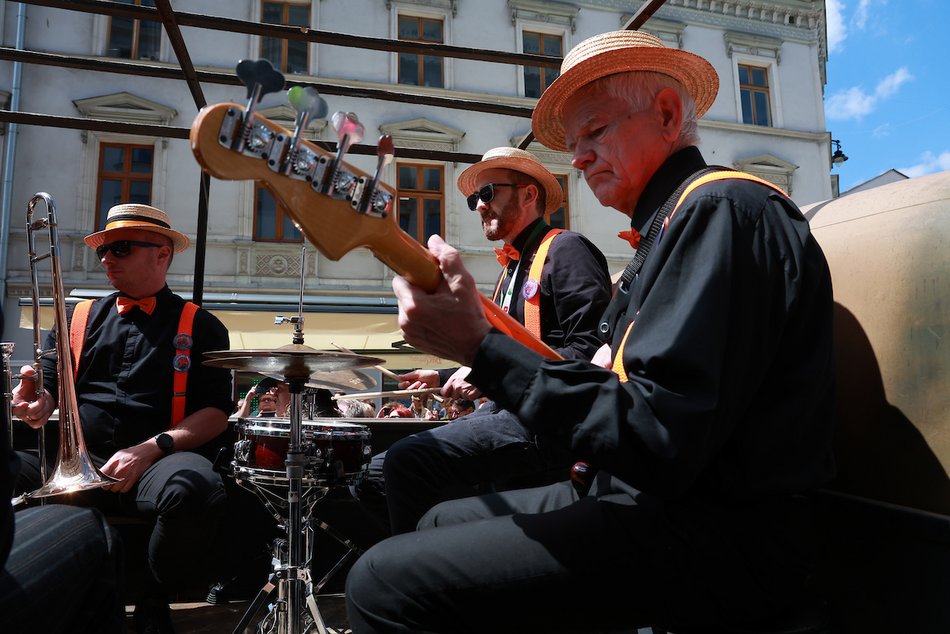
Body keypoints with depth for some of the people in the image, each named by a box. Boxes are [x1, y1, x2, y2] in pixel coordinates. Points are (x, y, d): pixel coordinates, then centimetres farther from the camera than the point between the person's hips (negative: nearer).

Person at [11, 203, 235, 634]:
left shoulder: (199, 326, 8)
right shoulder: (81, 318, 19)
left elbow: (216, 412, 1)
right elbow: (49, 386, 17)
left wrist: (152, 448, -13)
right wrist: (38, 402, -7)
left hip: (157, 465, -3)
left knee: (195, 489, -36)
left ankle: (153, 599, -4)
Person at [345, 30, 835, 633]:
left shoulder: (722, 206, -14)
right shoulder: (683, 220, 17)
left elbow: (660, 444, -24)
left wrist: (482, 347, -23)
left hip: (714, 538, -10)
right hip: (661, 499, 10)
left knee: (386, 582, -17)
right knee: (441, 522, 17)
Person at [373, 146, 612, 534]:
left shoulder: (566, 250, -6)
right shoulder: (512, 269, 23)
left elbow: (591, 349, -18)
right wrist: (444, 378, 16)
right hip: (507, 409, 10)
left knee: (407, 461, -24)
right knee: (379, 469, 5)